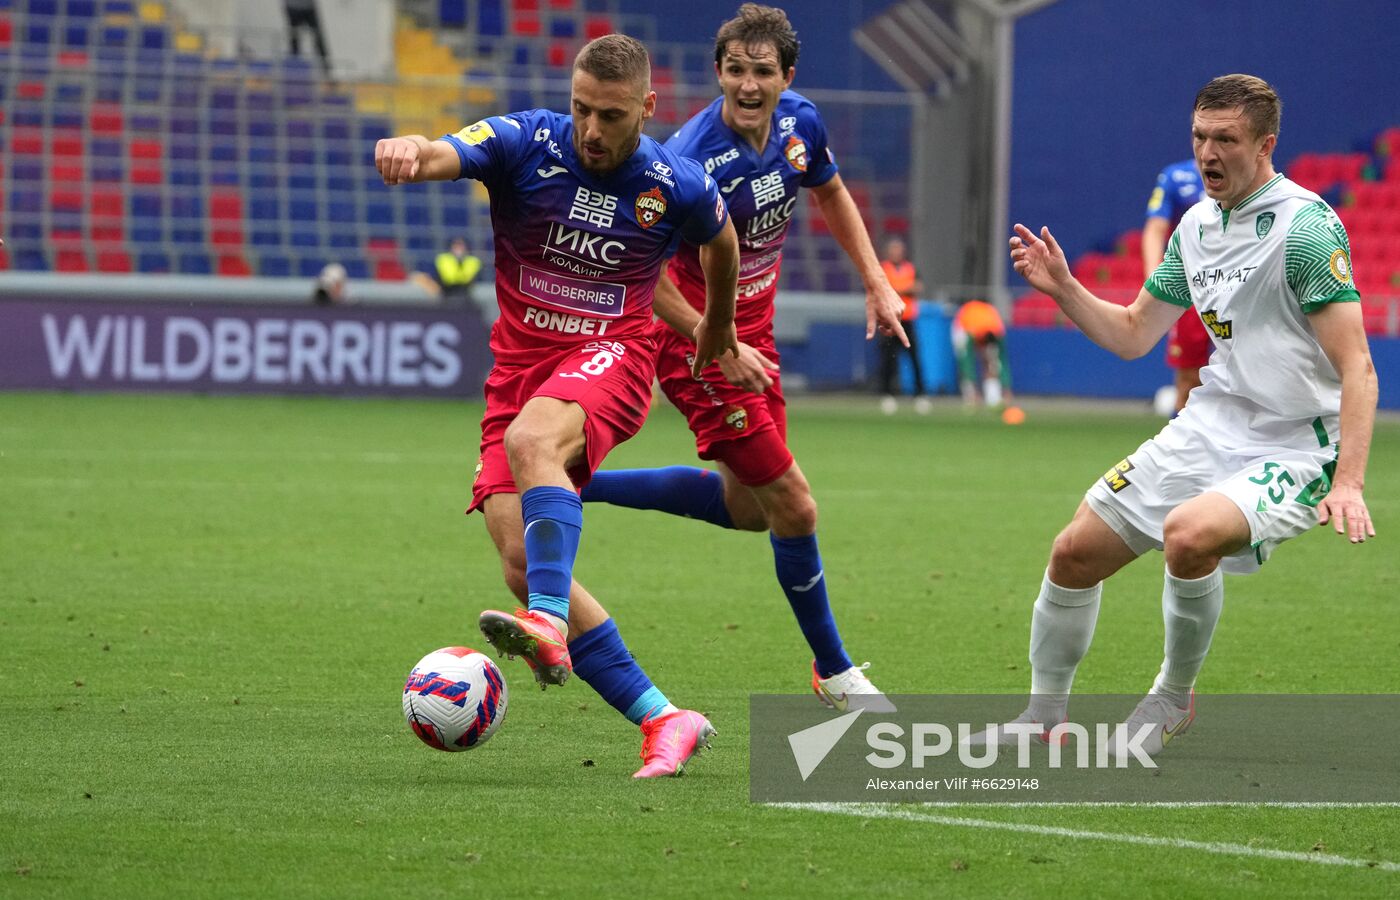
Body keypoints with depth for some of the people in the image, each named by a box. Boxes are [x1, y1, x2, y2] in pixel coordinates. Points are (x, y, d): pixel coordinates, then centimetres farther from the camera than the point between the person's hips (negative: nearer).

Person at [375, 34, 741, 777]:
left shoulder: (678, 187, -5)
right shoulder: (525, 144, -8)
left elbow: (721, 241, 18)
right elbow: (442, 156, -28)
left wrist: (718, 326, 35)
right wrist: (408, 152, -53)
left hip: (610, 356, -3)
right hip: (521, 359, 3)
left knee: (530, 439, -37)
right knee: (523, 563, -10)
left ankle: (550, 627, -52)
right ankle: (662, 721, -4)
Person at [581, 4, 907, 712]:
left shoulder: (799, 122, -7)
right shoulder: (692, 158, -28)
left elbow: (832, 195, 16)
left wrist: (876, 283, 10)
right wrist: (721, 349, -26)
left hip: (753, 332, 8)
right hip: (700, 342, -8)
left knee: (749, 508, 20)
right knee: (794, 508, -6)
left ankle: (578, 486, 27)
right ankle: (834, 674, 13)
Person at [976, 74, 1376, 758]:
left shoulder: (1306, 226, -17)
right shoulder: (1196, 225, 8)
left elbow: (1356, 368, -21)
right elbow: (1132, 334, 20)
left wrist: (1348, 483, -31)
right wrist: (1062, 288, 3)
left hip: (1294, 450, -8)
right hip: (1207, 433, 8)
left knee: (1189, 534, -34)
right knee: (1076, 552, 3)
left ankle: (1174, 698, -9)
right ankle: (1043, 715, 23)